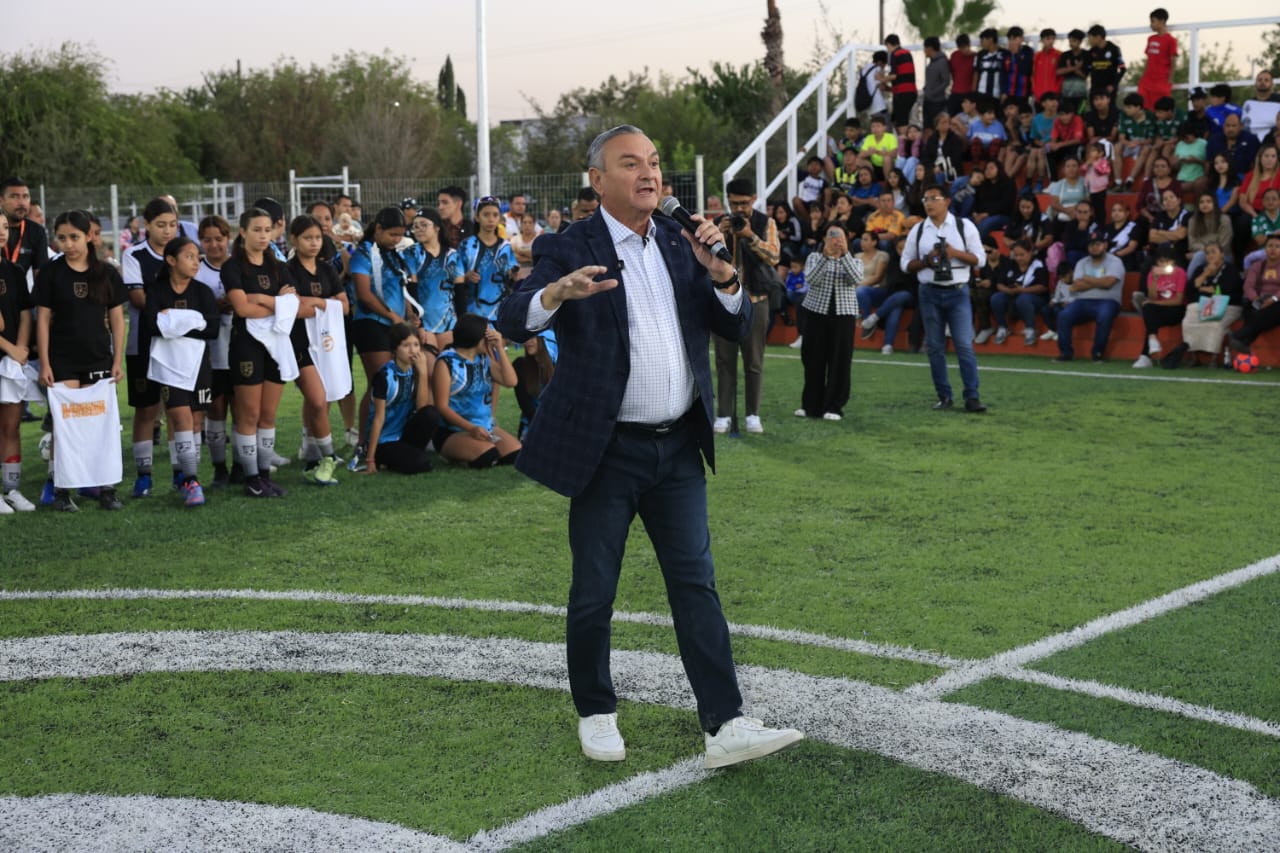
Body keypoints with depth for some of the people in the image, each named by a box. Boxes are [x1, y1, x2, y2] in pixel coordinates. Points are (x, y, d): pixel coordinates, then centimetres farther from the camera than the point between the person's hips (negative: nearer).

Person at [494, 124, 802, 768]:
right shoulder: (571, 251, -6)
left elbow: (737, 327, 7)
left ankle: (725, 727, 1)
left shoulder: (681, 243, 8)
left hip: (679, 449, 4)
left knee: (696, 584, 2)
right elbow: (512, 322, -18)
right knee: (594, 592, 6)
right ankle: (596, 714, 24)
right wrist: (558, 292, -38)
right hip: (608, 451, -4)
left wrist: (721, 273, -13)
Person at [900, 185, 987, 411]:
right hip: (929, 292, 2)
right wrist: (925, 261, -9)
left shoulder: (964, 227, 2)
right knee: (935, 347, 4)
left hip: (958, 291, -2)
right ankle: (944, 397, 12)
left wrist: (955, 252, -13)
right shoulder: (918, 230, 7)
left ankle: (972, 397, -7)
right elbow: (906, 263, 9)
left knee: (964, 345, -8)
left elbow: (980, 258, 1)